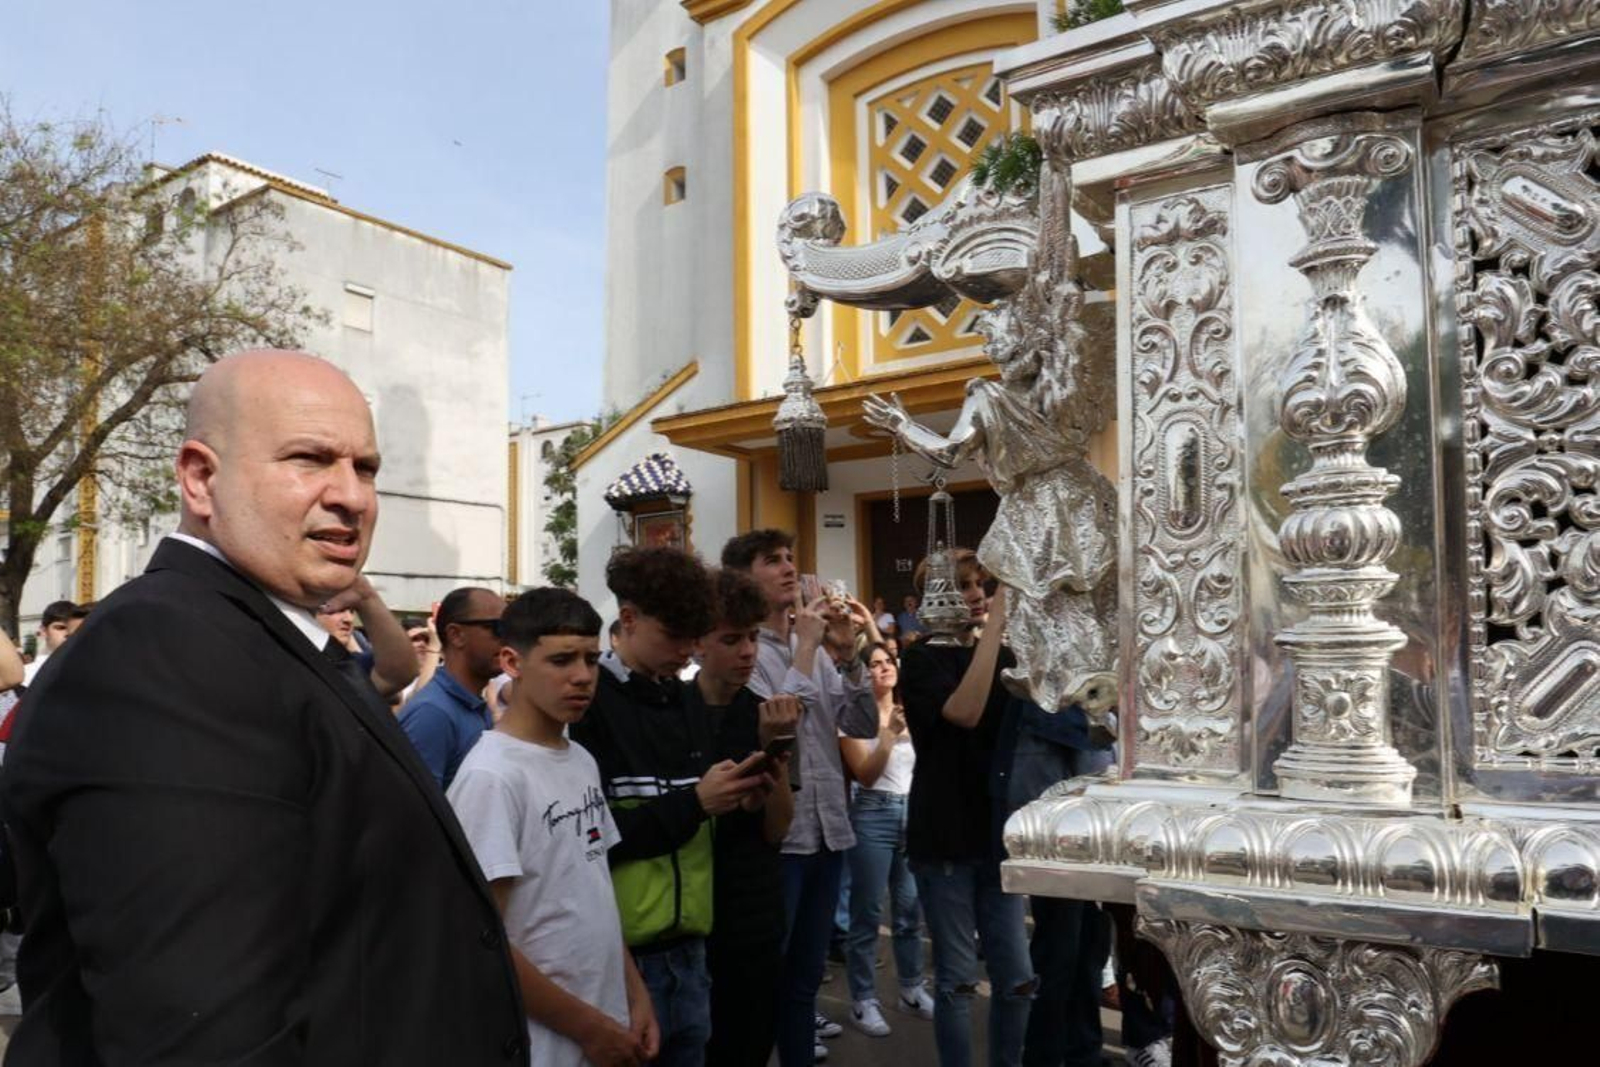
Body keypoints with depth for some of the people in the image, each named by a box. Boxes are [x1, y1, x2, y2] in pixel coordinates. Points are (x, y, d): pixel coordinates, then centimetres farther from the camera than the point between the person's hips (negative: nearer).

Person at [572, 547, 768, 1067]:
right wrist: (693, 802, -17)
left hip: (688, 947, 7)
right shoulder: (588, 705, -11)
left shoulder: (689, 704, 11)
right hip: (624, 952, -7)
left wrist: (736, 796, -1)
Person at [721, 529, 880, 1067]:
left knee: (805, 978, 18)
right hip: (773, 839, -7)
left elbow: (864, 726, 8)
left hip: (827, 834, 7)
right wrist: (805, 650, -17)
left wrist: (850, 654, -4)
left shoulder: (815, 650, 12)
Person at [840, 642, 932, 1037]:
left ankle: (912, 990, 24)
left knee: (911, 909, 10)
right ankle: (863, 1001, 9)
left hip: (914, 813, 5)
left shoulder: (912, 712, 10)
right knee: (867, 913, 0)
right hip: (874, 816, -5)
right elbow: (865, 774, -15)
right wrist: (890, 733, -23)